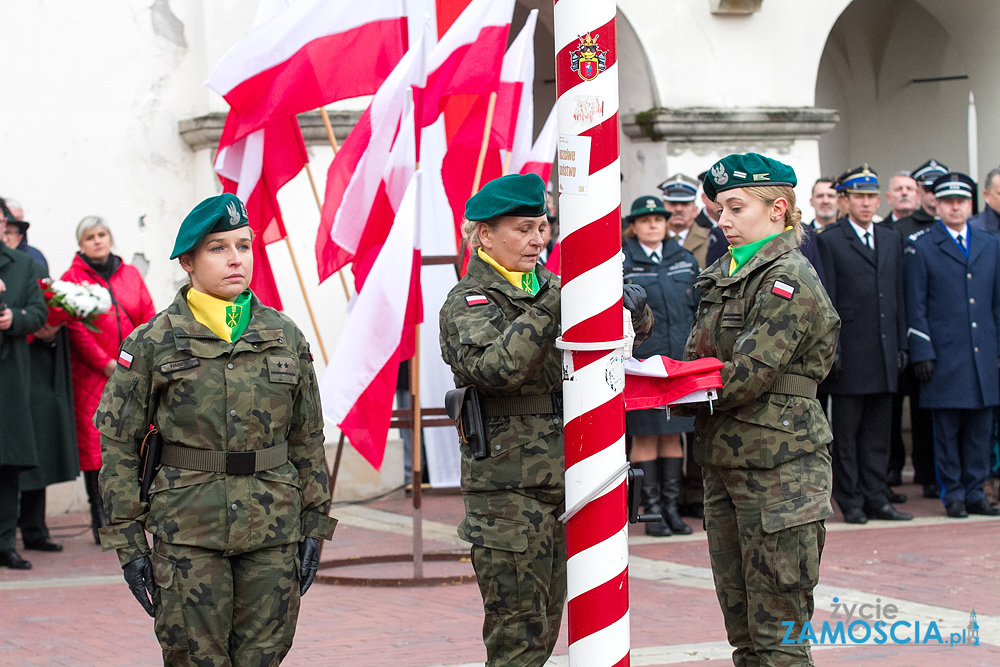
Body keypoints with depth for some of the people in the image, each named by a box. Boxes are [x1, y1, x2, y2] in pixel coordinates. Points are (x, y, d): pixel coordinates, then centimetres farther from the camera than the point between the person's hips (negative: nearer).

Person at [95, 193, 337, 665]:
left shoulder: (285, 337, 9)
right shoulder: (152, 342, -1)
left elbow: (308, 439, 14)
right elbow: (117, 442, 0)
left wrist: (314, 527, 10)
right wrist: (127, 540, -4)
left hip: (273, 530, 3)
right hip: (187, 534, -3)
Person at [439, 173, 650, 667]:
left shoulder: (549, 287, 13)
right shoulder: (468, 302, -6)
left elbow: (632, 329, 15)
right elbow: (494, 366, -26)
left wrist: (633, 308, -8)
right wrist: (552, 308, -29)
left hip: (562, 476, 7)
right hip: (506, 488, -7)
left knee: (545, 624, 12)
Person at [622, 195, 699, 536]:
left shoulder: (684, 259, 11)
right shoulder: (621, 264, -1)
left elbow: (698, 306, 14)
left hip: (681, 362, 4)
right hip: (641, 364, -4)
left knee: (673, 435, 8)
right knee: (646, 436, -1)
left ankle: (671, 506, 14)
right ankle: (652, 510, 5)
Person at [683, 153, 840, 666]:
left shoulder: (788, 281, -12)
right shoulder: (724, 276, 15)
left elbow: (748, 375, -19)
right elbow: (697, 362, 14)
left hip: (778, 471, -8)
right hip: (725, 465, 9)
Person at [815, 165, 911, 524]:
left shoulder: (891, 240, 15)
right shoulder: (829, 241, -2)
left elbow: (898, 296, 16)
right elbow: (825, 301, -6)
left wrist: (901, 345, 11)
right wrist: (829, 348, -11)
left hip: (884, 353, 5)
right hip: (849, 353, -5)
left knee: (878, 433, 9)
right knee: (846, 433, 1)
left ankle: (876, 498, 13)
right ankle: (851, 502, 6)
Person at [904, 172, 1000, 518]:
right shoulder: (921, 247, 1)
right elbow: (915, 306, -1)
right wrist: (922, 352, -8)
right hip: (944, 356, -4)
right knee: (947, 430, 0)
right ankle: (953, 495, 8)